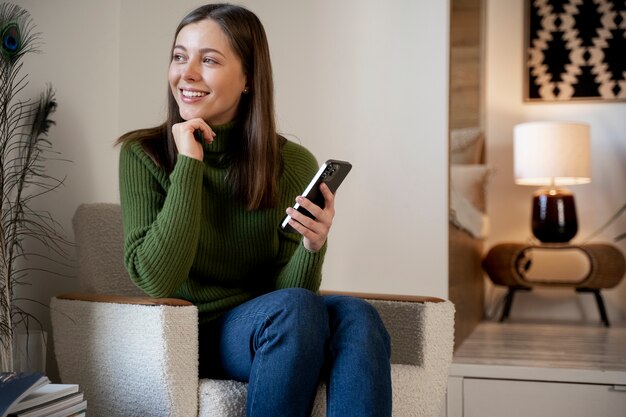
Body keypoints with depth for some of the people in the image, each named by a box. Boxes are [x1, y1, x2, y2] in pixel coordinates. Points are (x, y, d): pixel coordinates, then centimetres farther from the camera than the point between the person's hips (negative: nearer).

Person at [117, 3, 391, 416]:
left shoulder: (293, 163, -1)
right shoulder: (144, 155, -5)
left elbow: (289, 288, -3)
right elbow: (155, 279, -16)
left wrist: (312, 247, -25)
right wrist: (189, 165, -18)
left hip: (272, 334, 2)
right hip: (192, 334, -2)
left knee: (355, 315, -29)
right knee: (295, 308, -32)